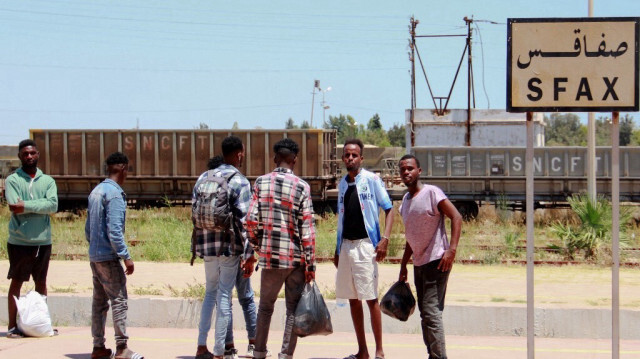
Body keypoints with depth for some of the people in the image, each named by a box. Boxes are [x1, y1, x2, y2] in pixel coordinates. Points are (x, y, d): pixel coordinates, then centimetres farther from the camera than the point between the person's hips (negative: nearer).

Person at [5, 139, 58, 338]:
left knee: (41, 283, 13)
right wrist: (40, 206, -14)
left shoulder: (47, 181, 8)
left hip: (43, 241, 4)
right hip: (19, 241, -4)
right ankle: (13, 326, 5)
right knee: (17, 282, 2)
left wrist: (26, 206, -18)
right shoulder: (12, 180, -1)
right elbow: (14, 207, -16)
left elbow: (53, 205, -9)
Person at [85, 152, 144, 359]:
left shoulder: (95, 192, 13)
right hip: (109, 256, -9)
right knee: (119, 301, -6)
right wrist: (126, 256, -18)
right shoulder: (115, 194, -15)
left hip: (94, 256, 9)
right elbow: (114, 230, -21)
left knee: (99, 302, 11)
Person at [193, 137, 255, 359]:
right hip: (230, 247, -5)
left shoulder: (203, 179, 7)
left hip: (207, 246, 5)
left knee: (210, 292, 19)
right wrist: (249, 256, -11)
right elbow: (244, 221, -14)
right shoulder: (240, 182, -10)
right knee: (224, 296, 2)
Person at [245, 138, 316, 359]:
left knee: (265, 305, 17)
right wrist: (311, 264, -5)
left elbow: (251, 220, -3)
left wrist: (256, 244, 15)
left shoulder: (261, 183, 0)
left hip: (269, 256, 2)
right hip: (296, 258, -2)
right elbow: (307, 229, -9)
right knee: (293, 309, 5)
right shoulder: (301, 187, -7)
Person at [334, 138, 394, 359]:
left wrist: (385, 239, -16)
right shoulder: (342, 184, 13)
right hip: (346, 245, 6)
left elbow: (389, 210, -4)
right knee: (352, 299, 8)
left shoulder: (371, 180, -4)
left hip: (365, 244, -6)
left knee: (371, 298, -6)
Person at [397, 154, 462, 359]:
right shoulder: (406, 200, 14)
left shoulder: (432, 193, -10)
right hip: (419, 263, 9)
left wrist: (452, 249, -25)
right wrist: (403, 265, 23)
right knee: (425, 313, 9)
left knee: (431, 311, -14)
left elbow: (456, 217, -16)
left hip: (436, 260, -8)